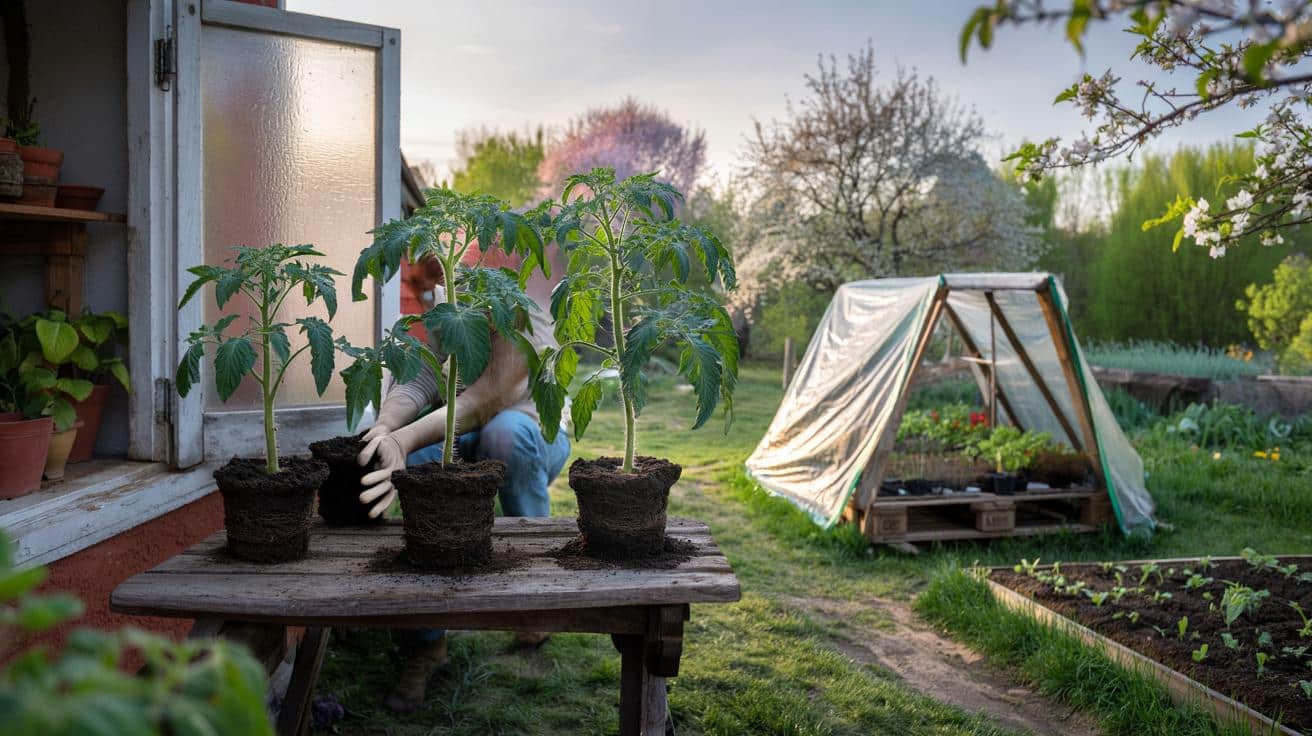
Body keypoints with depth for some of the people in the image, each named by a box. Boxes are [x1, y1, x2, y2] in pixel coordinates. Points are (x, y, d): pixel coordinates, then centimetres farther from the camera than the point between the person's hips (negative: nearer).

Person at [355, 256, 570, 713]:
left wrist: (405, 440, -49)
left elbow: (492, 393, -35)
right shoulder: (441, 303, -6)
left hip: (537, 438, -4)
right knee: (415, 463, -29)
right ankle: (425, 641, -15)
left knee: (506, 430, -39)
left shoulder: (523, 299, -24)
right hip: (470, 441, 4)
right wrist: (384, 430, -41)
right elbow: (418, 380, -19)